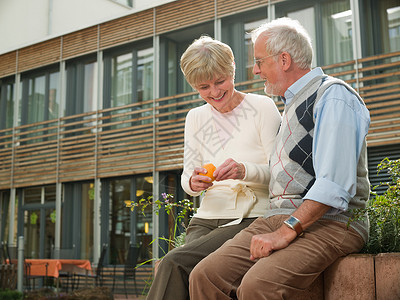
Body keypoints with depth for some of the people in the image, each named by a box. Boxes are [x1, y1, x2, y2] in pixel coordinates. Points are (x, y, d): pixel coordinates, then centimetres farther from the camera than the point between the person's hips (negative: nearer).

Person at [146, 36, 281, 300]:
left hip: (251, 219, -4)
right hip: (206, 219, 4)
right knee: (186, 277, -27)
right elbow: (187, 176, 14)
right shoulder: (195, 118, 15)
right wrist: (193, 182, -11)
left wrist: (245, 171, -26)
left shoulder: (262, 107, -1)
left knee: (174, 263, -27)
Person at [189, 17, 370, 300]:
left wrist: (286, 231, -20)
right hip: (278, 218, 8)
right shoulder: (292, 103, 24)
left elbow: (335, 186, -19)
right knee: (205, 276, -13)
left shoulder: (333, 96, -7)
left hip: (328, 223, -8)